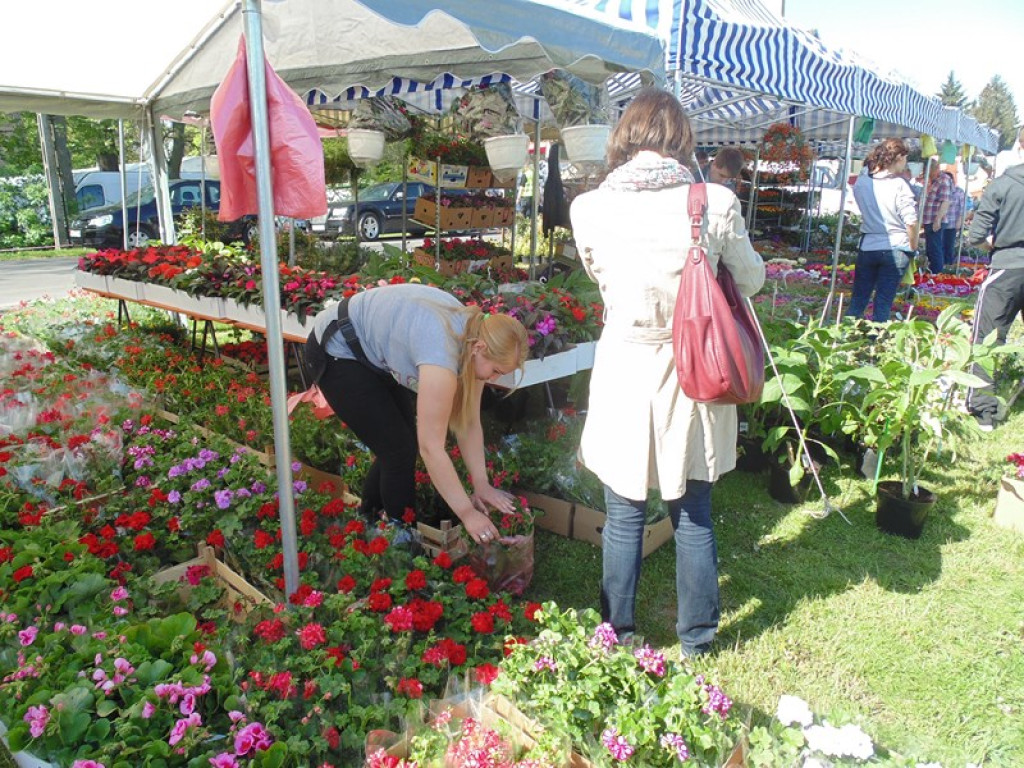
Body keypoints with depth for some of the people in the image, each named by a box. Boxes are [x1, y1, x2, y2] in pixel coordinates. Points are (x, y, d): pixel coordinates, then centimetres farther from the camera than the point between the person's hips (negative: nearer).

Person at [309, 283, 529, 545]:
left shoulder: (474, 332, -10)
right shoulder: (442, 354, -37)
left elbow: (469, 424, -4)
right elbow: (431, 446, -34)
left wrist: (481, 485, -7)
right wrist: (467, 513, -27)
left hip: (374, 352, 8)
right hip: (336, 352, -8)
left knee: (406, 442, 10)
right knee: (398, 448, -7)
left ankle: (368, 518, 32)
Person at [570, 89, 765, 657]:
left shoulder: (589, 209, -9)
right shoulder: (715, 203, -11)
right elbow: (751, 279, 4)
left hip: (624, 371, 0)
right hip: (693, 372, 1)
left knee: (623, 518, 15)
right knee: (693, 516, 18)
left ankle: (618, 633, 32)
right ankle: (697, 636, 36)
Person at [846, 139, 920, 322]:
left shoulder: (861, 180, -1)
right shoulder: (899, 184, -13)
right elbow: (911, 222, -13)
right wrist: (913, 247, -3)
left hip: (867, 247, 3)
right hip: (895, 250, -3)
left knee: (858, 299, 12)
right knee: (883, 302, 5)